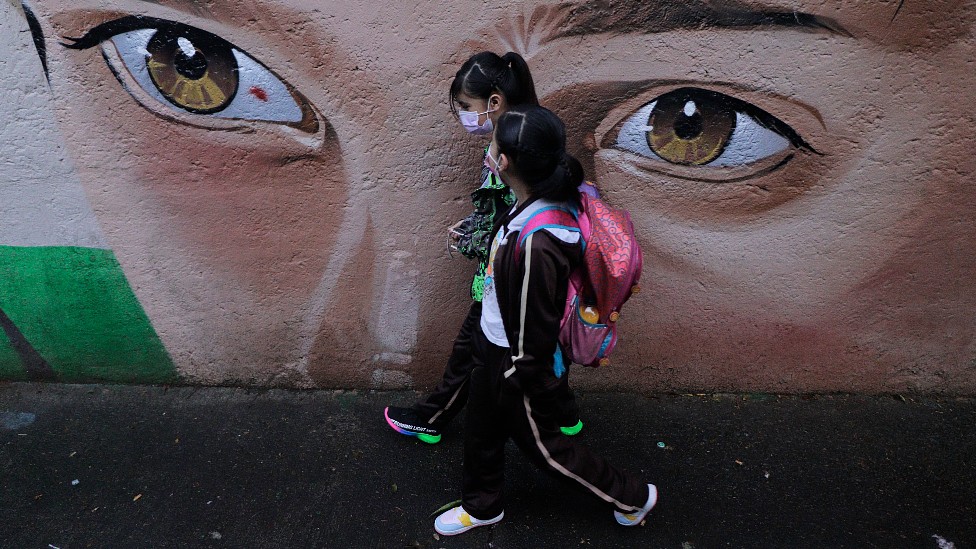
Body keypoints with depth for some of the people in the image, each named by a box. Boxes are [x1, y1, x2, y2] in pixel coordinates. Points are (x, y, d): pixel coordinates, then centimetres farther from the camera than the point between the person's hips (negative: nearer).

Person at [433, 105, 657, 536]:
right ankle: (481, 506, 52)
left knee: (542, 443, 16)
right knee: (481, 432, 26)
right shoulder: (530, 205, -9)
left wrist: (525, 383, -15)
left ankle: (632, 496, 37)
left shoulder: (536, 241, -38)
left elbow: (536, 327, -27)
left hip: (516, 363, -8)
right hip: (492, 345, 8)